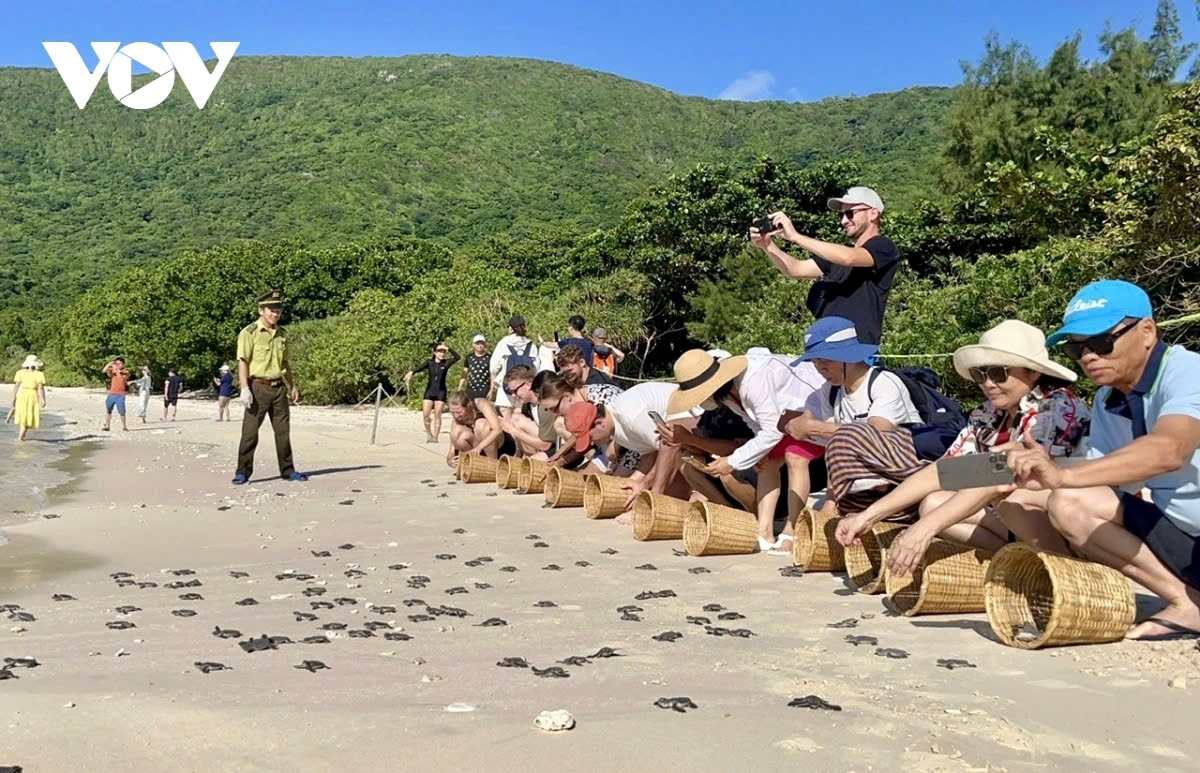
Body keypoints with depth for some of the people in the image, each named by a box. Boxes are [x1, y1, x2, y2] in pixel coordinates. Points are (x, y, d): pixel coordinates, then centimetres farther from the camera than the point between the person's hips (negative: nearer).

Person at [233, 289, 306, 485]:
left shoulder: (282, 333, 12)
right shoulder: (249, 333, -8)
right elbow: (243, 362, -13)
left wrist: (293, 386, 21)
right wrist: (245, 389, -22)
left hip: (279, 388, 6)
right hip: (258, 387, -6)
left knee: (283, 431, 10)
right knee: (250, 432, -3)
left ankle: (287, 470, 19)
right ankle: (243, 472, 5)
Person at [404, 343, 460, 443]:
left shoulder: (446, 363, 0)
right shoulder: (430, 362, 1)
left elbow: (457, 357, -12)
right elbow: (419, 368, -14)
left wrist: (448, 348, -15)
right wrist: (411, 372, -34)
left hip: (440, 392, -1)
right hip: (429, 391, 1)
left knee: (437, 415, -2)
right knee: (425, 415, -4)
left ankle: (435, 437, 3)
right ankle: (429, 434, 17)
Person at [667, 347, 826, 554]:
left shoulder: (753, 381, -38)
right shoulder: (726, 388, -9)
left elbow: (772, 431, -33)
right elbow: (758, 423, 4)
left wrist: (733, 462, -27)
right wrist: (759, 451, -14)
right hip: (784, 413, 9)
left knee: (795, 458, -24)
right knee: (767, 461, 0)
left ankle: (791, 534, -20)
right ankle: (764, 533, -2)